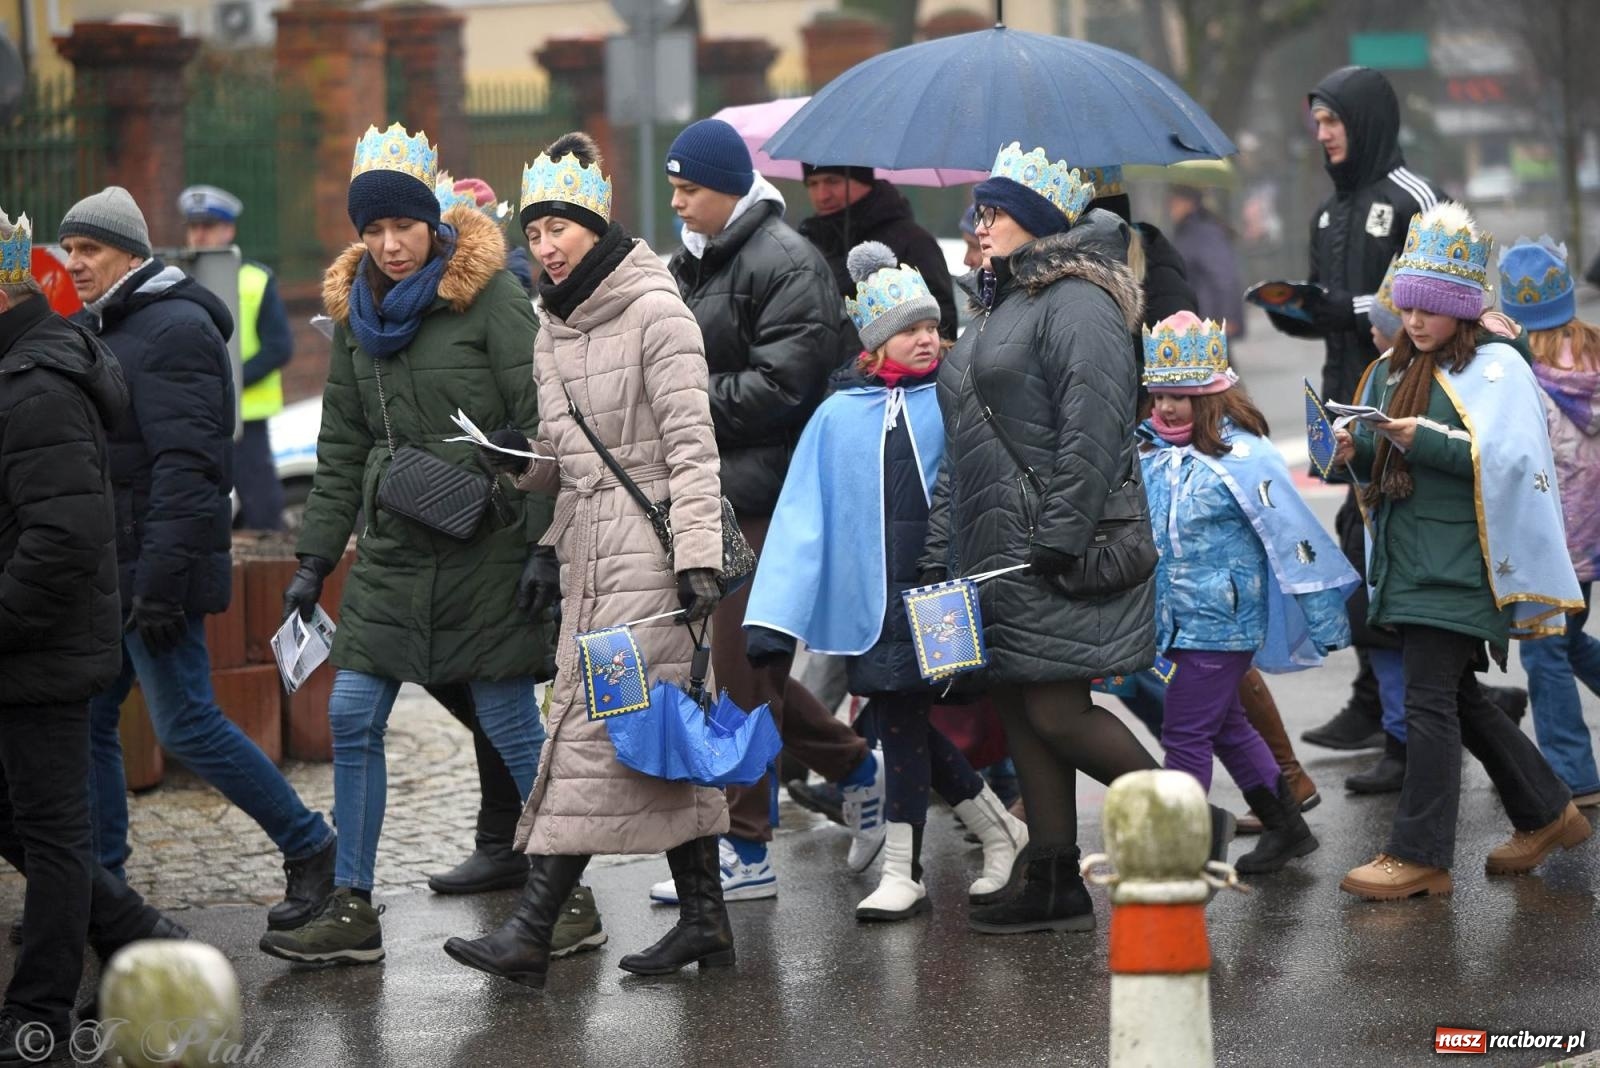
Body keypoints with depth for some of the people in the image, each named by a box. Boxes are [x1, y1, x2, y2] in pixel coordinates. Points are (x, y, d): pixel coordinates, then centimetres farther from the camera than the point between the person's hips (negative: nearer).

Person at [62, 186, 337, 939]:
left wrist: (160, 581, -25)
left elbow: (185, 464, -21)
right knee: (88, 721, 7)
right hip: (108, 568, 9)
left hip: (155, 565, -9)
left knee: (186, 724, -7)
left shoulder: (173, 329, -14)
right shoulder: (100, 330, 16)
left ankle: (311, 851, 6)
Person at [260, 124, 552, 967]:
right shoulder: (354, 308, 10)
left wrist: (545, 543, -15)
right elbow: (342, 447, 15)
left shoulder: (489, 295, -8)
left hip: (484, 546, -6)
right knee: (352, 719, 1)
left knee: (511, 724, -1)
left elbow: (539, 423, -10)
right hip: (392, 549, 6)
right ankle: (352, 909, 8)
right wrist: (314, 558, 11)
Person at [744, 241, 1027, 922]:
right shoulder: (838, 417, 6)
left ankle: (903, 871, 12)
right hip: (870, 602, 3)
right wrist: (774, 618, 1)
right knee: (903, 727, 8)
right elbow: (803, 519, 5)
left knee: (904, 726, 0)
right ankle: (999, 831, 27)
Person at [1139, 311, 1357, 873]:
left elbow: (1292, 533, -14)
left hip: (1221, 620, -8)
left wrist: (1325, 615, -13)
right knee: (1226, 725, 18)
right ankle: (1285, 827, 32)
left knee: (1186, 733, -5)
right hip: (1180, 617, 8)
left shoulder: (1240, 456, -16)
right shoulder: (1153, 450, 3)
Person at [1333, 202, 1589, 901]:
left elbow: (1505, 457, -19)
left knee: (1429, 700, -9)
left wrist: (1426, 440, -26)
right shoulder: (1394, 370, 16)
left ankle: (1420, 855, -4)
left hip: (1459, 562, -8)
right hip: (1407, 558, 9)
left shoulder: (1494, 368, -7)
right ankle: (1547, 815, 29)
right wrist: (1356, 452, -1)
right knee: (1457, 699, 15)